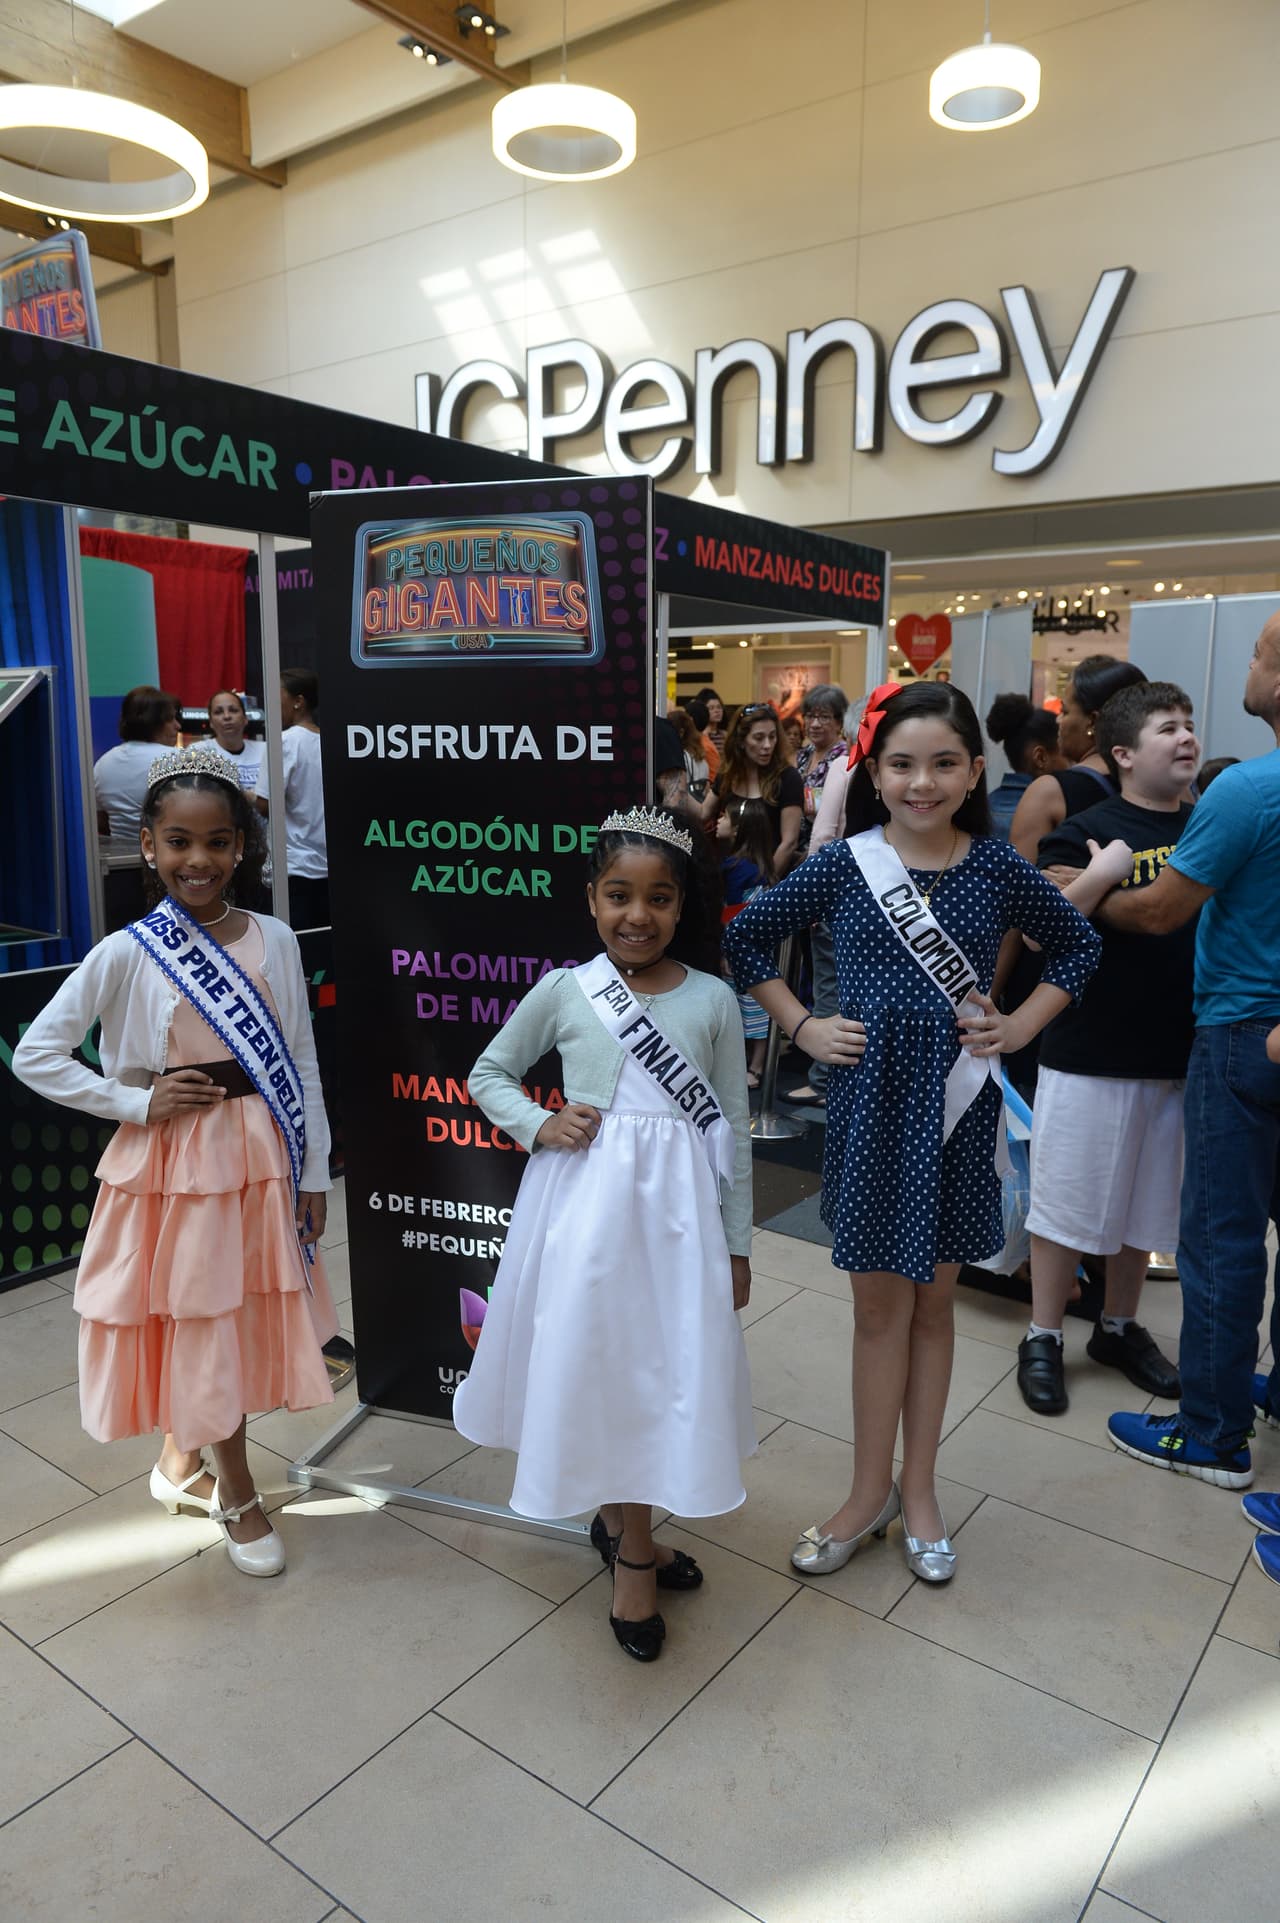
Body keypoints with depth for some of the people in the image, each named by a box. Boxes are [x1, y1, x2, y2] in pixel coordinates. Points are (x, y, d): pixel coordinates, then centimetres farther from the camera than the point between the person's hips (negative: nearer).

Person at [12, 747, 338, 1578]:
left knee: (245, 1319, 15)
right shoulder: (127, 953, -10)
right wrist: (137, 1103, -12)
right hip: (171, 1158, -2)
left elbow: (302, 1062, 2)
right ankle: (237, 1491, 31)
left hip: (260, 1155, 3)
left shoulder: (274, 940, -3)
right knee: (194, 1324, 10)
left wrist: (314, 1172, 3)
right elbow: (35, 1055, -5)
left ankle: (186, 1452, 41)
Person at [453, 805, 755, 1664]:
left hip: (675, 1207, 1)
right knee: (599, 1366, 6)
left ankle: (623, 1524, 38)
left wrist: (737, 1244, 6)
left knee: (664, 1372, 10)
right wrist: (538, 1125, -9)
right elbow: (489, 1072, 10)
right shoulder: (563, 991, -3)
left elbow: (734, 1131, 4)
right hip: (584, 1201, -1)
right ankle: (634, 1549, 29)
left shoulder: (713, 1001, -1)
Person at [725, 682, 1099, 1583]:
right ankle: (871, 1491, 26)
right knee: (880, 1302, 9)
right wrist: (801, 1025, -1)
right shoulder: (844, 862, -5)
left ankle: (917, 1490, 30)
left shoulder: (997, 866, -3)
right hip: (871, 1095, -1)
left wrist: (1020, 1026, 2)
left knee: (934, 1299, 13)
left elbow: (1078, 945, 12)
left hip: (958, 1100, 1)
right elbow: (748, 936, 5)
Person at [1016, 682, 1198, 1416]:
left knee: (1147, 1204, 17)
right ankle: (1043, 1338, 22)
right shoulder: (1088, 831, -8)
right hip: (1093, 1053, -5)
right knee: (1071, 1201, 6)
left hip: (1180, 1052, 5)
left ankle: (1120, 1328, 36)